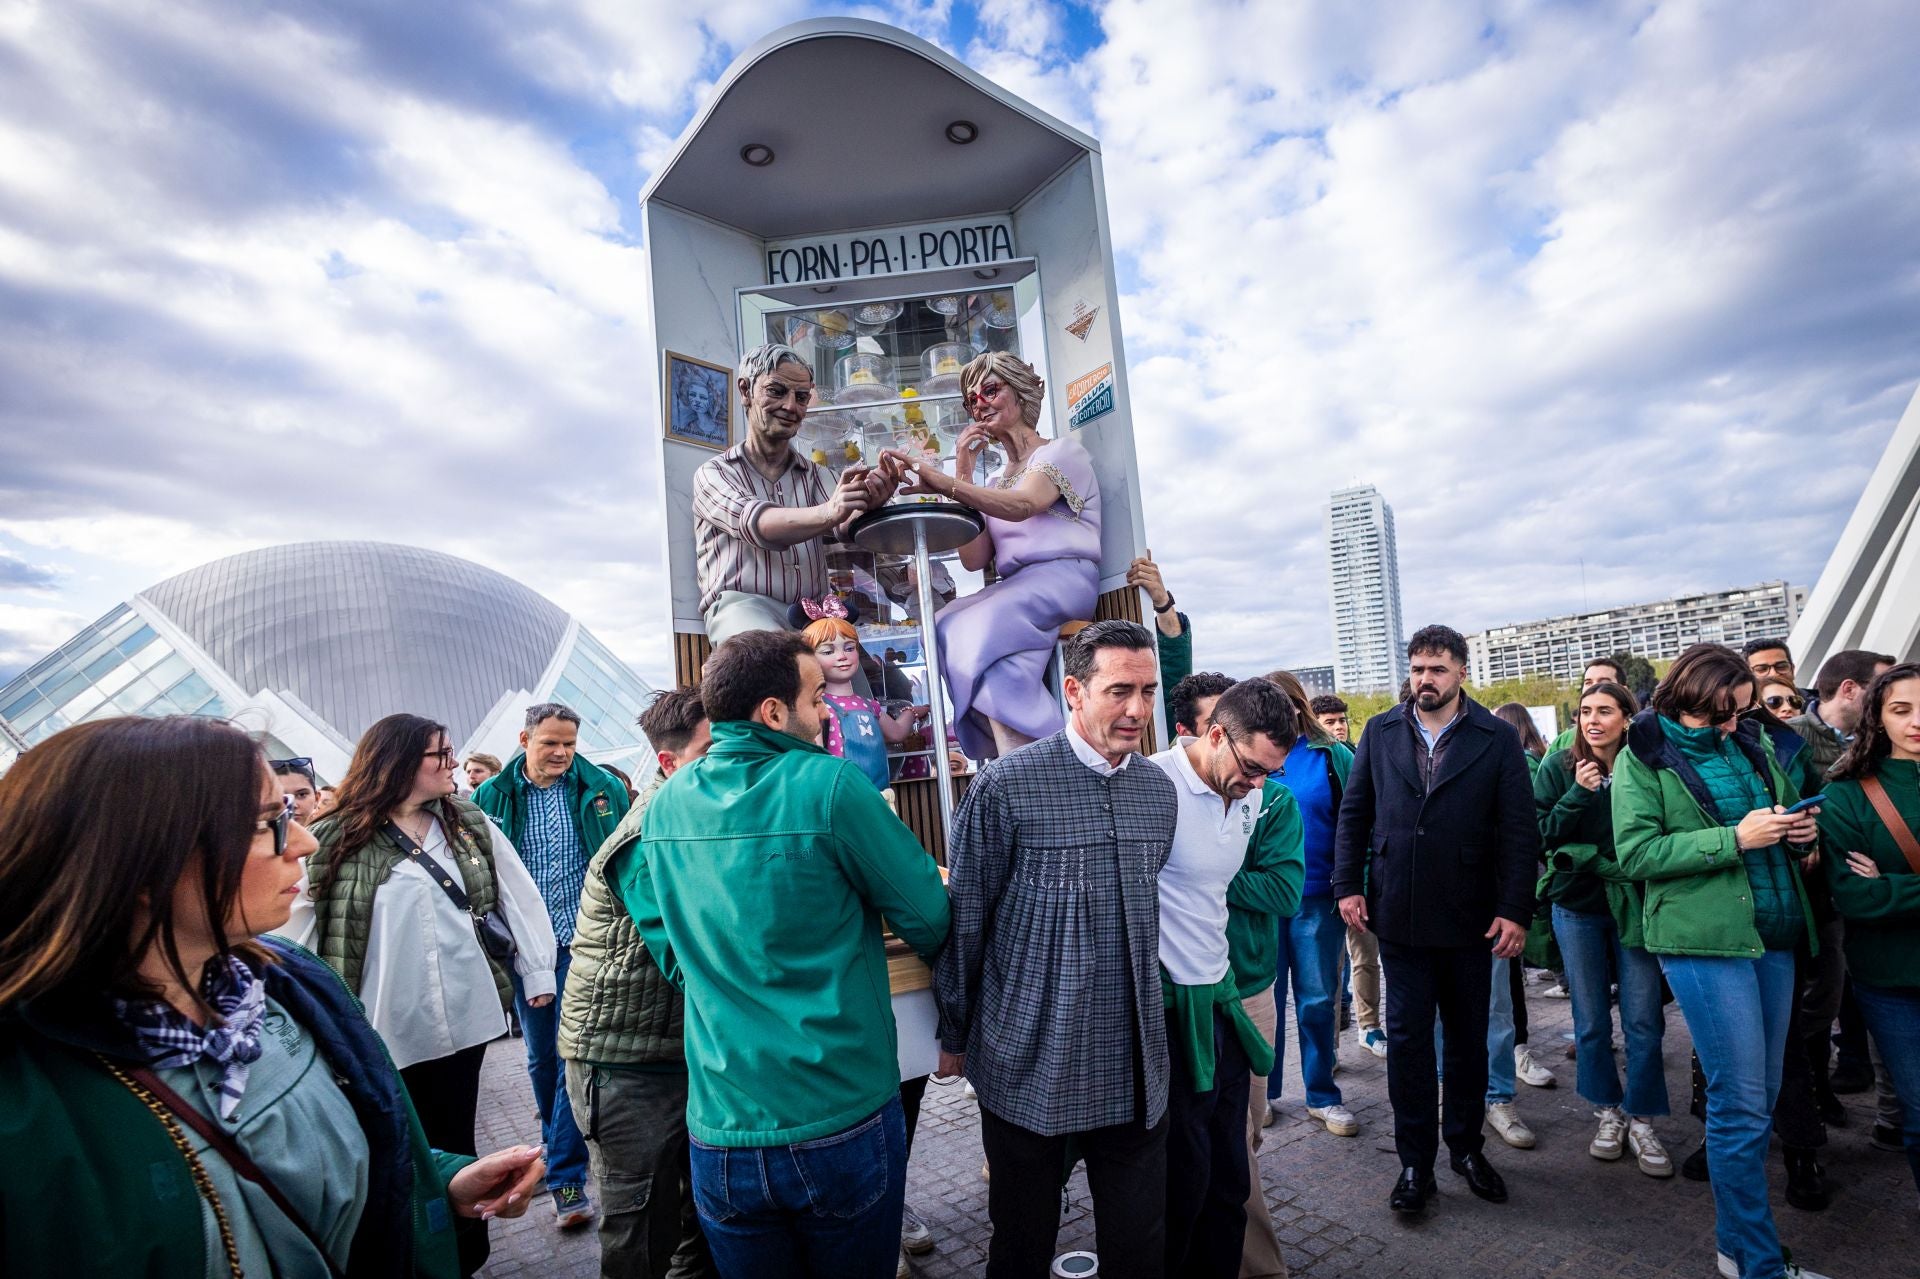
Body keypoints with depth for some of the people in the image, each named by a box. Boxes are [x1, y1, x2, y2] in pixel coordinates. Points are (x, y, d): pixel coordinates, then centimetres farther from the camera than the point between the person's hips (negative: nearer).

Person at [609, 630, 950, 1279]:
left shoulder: (668, 803, 1)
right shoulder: (829, 785, -17)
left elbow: (667, 945, 9)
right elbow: (929, 919, -10)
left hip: (720, 1131, 5)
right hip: (843, 1121, -4)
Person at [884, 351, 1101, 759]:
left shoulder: (1063, 451, 9)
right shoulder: (996, 483, 27)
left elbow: (1022, 506, -17)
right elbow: (973, 560, 9)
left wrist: (943, 483, -32)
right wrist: (962, 475, 7)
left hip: (1063, 576, -6)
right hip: (1012, 587, 6)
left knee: (984, 626, -32)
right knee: (946, 626, -23)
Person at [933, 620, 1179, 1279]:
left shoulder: (1160, 791, 3)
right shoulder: (1005, 786, -15)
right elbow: (963, 921, -7)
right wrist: (955, 1037, 1)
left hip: (1133, 1066, 4)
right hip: (1028, 1066, -4)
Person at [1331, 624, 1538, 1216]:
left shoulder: (1498, 740, -3)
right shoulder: (1380, 733, 2)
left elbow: (1520, 831, -5)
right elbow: (1353, 814, 6)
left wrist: (1515, 911, -10)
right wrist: (1348, 885, -1)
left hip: (1470, 918, 0)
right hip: (1399, 916, 1)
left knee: (1469, 1037, 15)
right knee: (1407, 1038, 6)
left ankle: (1466, 1148, 34)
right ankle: (1415, 1162, 19)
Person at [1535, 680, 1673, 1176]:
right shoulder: (1559, 767, -2)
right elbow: (1541, 834, -7)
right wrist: (1577, 794, -18)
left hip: (1635, 903, 0)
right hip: (1578, 905, 0)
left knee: (1643, 1019, 3)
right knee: (1591, 1019, 10)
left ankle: (1641, 1121, 19)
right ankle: (1608, 1112, 27)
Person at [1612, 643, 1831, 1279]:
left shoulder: (1750, 741, 10)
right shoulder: (1642, 756, -6)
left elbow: (1791, 805, 23)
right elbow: (1636, 852, -12)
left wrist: (1802, 827, 0)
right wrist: (1734, 837, -19)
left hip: (1774, 934, 6)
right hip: (1704, 940, -6)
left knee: (1760, 1099, 14)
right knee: (1742, 1106, -3)